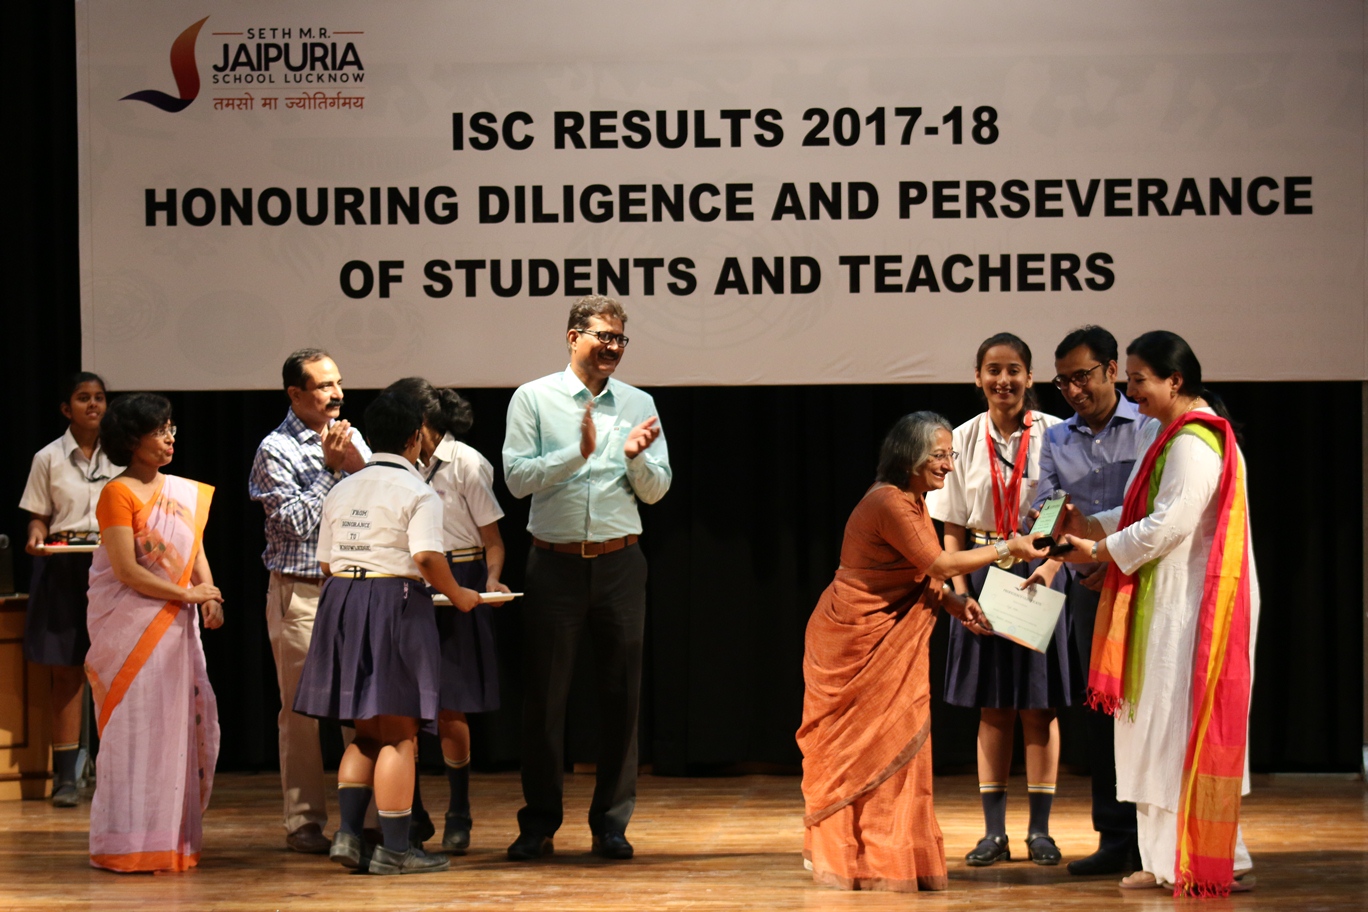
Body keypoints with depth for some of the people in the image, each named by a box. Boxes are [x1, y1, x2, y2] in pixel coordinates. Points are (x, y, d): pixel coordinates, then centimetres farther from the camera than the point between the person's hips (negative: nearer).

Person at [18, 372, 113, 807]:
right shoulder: (48, 458, 5)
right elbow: (39, 516, 6)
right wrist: (36, 536, -15)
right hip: (63, 565, -1)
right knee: (66, 671, -2)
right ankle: (65, 775, 0)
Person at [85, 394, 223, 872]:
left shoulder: (185, 492, 13)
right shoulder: (118, 493, -8)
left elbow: (195, 551, 11)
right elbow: (126, 571, -14)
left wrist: (210, 596, -8)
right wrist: (187, 594, -12)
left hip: (176, 626, 7)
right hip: (132, 626, -7)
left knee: (182, 725, 6)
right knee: (136, 729, -4)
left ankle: (173, 836, 15)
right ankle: (129, 844, 2)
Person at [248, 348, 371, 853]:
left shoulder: (349, 436, 12)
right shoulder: (276, 450, -5)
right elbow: (297, 522, -12)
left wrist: (356, 463, -7)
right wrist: (330, 468, -10)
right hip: (300, 593, -5)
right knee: (302, 710, -1)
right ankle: (304, 822, 5)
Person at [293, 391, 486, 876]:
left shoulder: (341, 490, 13)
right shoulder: (418, 492, -6)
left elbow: (326, 563, 11)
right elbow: (427, 557, -18)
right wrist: (457, 595, -4)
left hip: (341, 600, 7)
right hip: (395, 604, -7)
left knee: (367, 731, 16)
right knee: (399, 733, -2)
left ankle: (348, 834, 8)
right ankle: (395, 849, -2)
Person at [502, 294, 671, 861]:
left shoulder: (639, 405, 9)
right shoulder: (534, 399, 2)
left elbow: (656, 490, 6)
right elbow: (517, 477, -8)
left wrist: (635, 457, -14)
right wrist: (579, 452, -18)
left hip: (619, 564, 2)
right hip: (555, 562, -2)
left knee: (620, 696, 4)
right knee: (544, 695, 2)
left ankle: (611, 824, 13)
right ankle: (539, 824, 11)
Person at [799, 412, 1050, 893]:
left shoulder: (913, 502, 11)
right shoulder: (889, 503, -21)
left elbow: (920, 577, 14)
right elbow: (939, 564, -19)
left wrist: (956, 604, -2)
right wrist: (1008, 549, -14)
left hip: (887, 642, 9)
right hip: (855, 640, -9)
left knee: (894, 743, 9)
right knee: (871, 746, -3)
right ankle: (874, 863, 5)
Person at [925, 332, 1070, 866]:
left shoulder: (1054, 435, -5)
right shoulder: (964, 440, 3)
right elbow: (953, 528, 6)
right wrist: (961, 592, -4)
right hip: (982, 576, 2)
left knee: (1038, 706, 2)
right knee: (992, 709, 6)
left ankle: (1040, 830, 10)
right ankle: (994, 832, 11)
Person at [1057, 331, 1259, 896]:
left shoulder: (1194, 442, -17)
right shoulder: (1168, 434, 15)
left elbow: (1169, 524, -21)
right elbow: (1148, 513, 19)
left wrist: (1102, 550, -12)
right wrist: (1091, 526, 8)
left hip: (1191, 607, -10)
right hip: (1167, 600, 10)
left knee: (1181, 727, -6)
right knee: (1161, 728, 11)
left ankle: (1214, 863, -2)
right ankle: (1170, 860, 15)